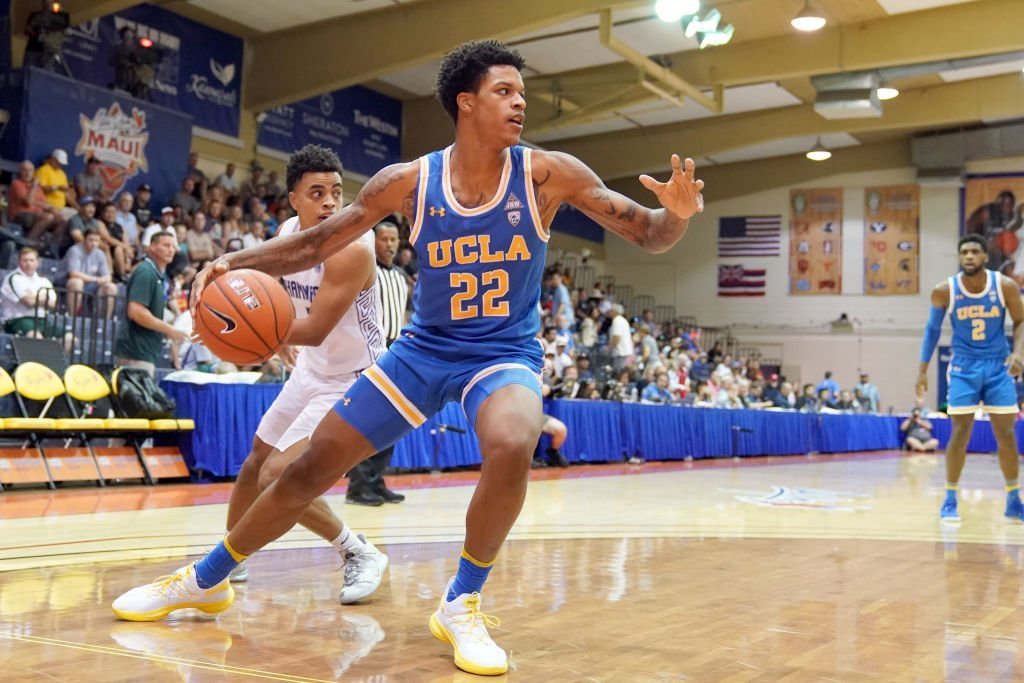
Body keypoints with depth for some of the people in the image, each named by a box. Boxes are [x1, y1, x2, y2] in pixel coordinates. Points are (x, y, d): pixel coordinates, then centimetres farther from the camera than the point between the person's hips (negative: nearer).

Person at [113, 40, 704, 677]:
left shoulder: (548, 174, -12)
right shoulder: (410, 181, -9)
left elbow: (647, 234, -10)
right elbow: (315, 243, -2)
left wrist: (677, 215, -33)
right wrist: (236, 260, -18)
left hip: (504, 353, -2)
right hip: (424, 348, 2)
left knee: (512, 449, -36)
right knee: (310, 468, 2)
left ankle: (461, 605, -12)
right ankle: (205, 579, 26)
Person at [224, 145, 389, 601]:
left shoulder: (352, 250, -29)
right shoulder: (288, 232, -5)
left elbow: (315, 331, -32)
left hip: (351, 379, -8)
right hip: (312, 370, 9)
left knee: (278, 476, -17)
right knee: (256, 459, 20)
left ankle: (359, 554, 0)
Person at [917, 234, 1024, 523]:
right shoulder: (944, 291, -11)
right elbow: (932, 329, 2)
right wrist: (923, 370, 1)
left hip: (998, 366, 1)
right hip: (963, 367, -1)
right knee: (960, 433, -5)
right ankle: (950, 500, 5)